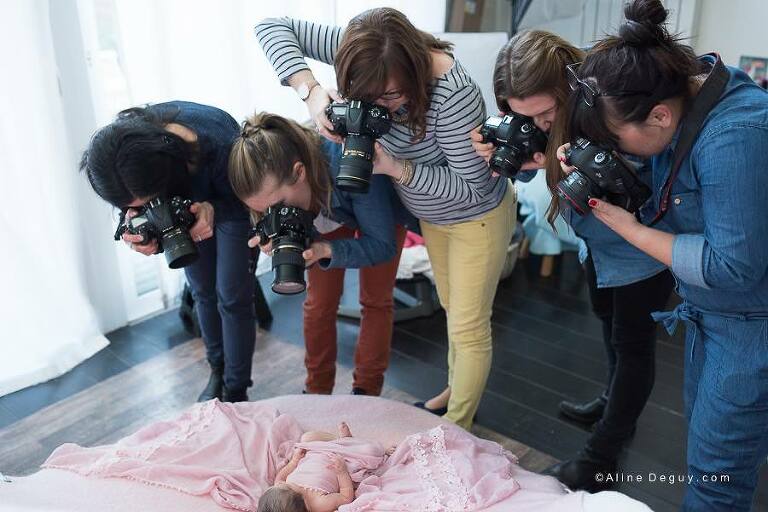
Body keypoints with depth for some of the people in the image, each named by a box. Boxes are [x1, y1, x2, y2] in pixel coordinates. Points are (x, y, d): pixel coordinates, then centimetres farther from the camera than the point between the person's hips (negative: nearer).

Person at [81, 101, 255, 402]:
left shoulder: (220, 143, -45)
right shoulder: (121, 145, -34)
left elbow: (239, 201, -24)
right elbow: (132, 203, -15)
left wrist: (213, 209, -47)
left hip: (231, 202, -4)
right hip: (186, 202, 4)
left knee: (232, 296, -2)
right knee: (203, 291, 12)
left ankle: (236, 392, 13)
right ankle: (217, 371, 33)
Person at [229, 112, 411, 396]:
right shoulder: (269, 180, -34)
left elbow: (383, 245, -35)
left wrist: (325, 250, -51)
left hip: (383, 211, -3)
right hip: (326, 212, 3)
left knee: (376, 300, 3)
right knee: (319, 302, 4)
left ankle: (366, 392, 20)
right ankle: (317, 390, 22)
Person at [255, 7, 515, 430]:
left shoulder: (454, 93, -38)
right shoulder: (364, 55, -22)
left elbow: (473, 187, -30)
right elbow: (272, 27, -20)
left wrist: (396, 168, -37)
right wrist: (311, 90, -36)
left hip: (477, 216, -6)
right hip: (430, 213, 6)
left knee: (468, 327, 5)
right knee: (453, 308, 24)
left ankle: (456, 427, 24)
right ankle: (456, 391, 45)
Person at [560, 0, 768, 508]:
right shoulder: (682, 87, -6)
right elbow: (661, 191, 7)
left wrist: (631, 229, -22)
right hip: (710, 308, 9)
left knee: (716, 468, 4)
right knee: (706, 430, 22)